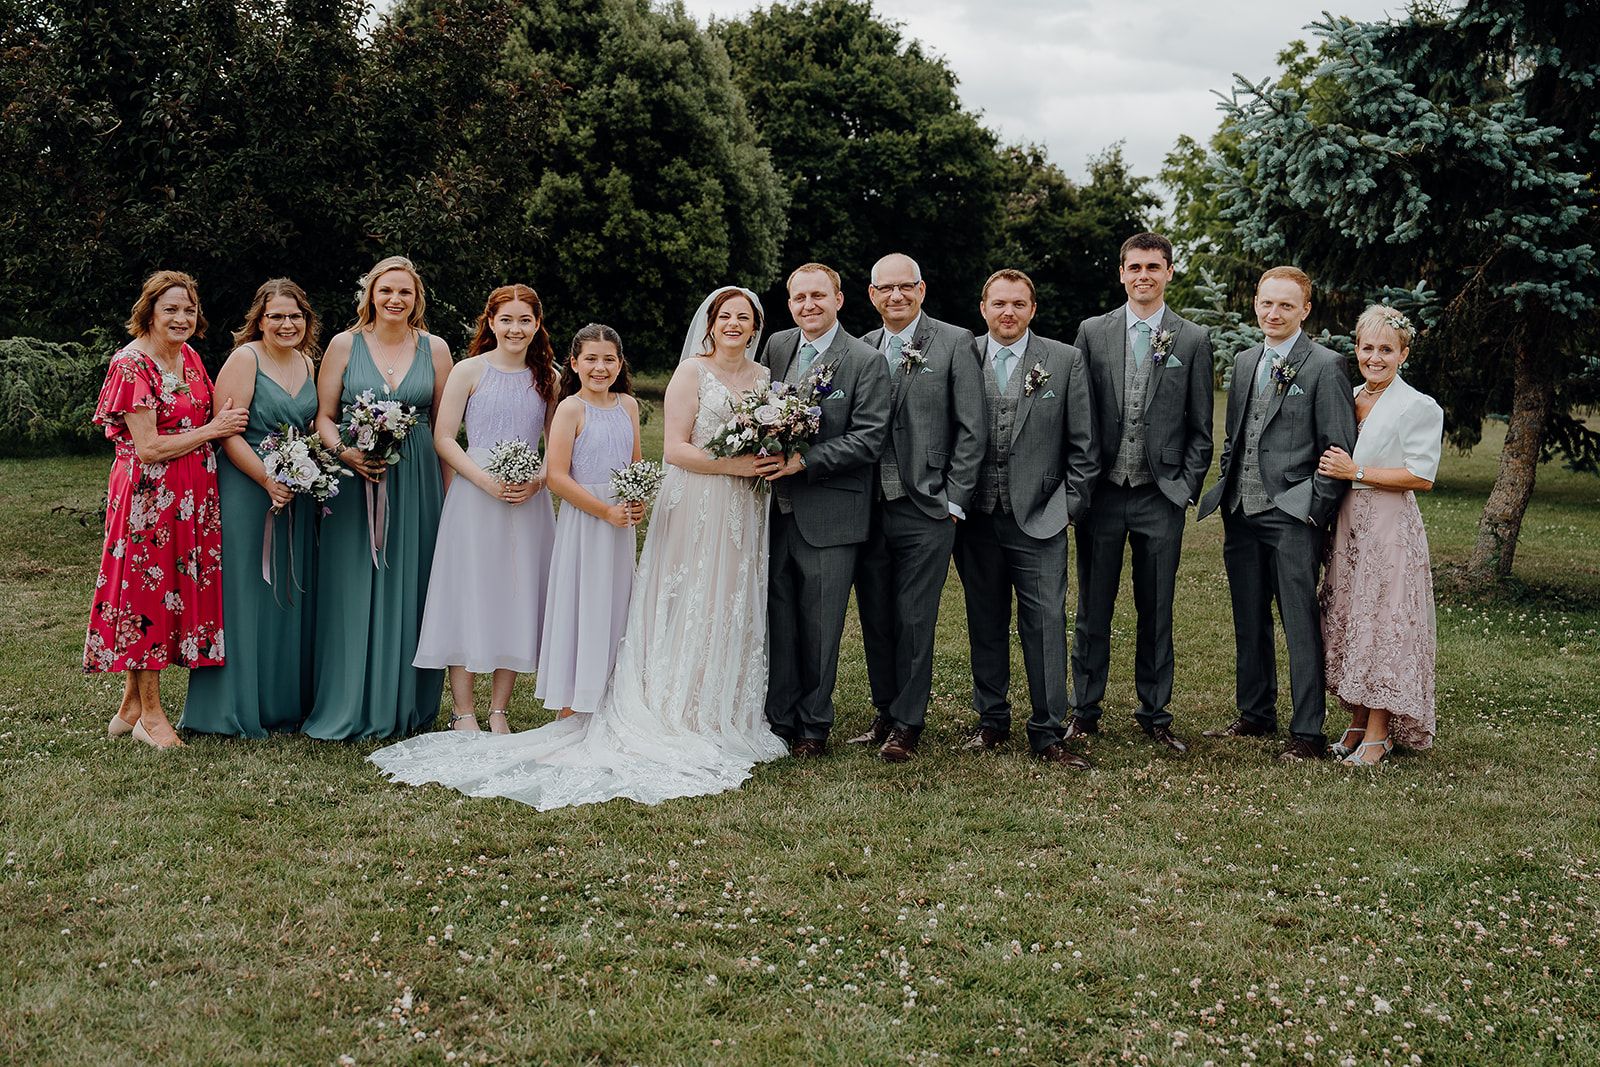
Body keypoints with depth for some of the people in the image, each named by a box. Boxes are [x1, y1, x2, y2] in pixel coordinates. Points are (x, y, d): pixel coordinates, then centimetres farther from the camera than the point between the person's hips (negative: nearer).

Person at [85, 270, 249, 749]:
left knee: (187, 590, 8)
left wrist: (224, 421, 5)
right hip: (148, 493, -8)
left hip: (193, 494, 8)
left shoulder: (190, 357, 11)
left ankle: (130, 706, 20)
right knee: (148, 590, 0)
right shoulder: (131, 365, -12)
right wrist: (212, 430, -12)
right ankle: (150, 714, 10)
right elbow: (148, 448, -16)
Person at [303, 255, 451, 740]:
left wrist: (447, 492, 2)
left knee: (408, 589, 5)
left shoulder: (435, 349, 7)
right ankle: (347, 707, 9)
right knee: (352, 593, 0)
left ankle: (406, 706, 16)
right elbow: (324, 416, 4)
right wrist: (344, 452, -15)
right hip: (355, 482, -1)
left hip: (417, 483, 1)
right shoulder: (344, 345, 4)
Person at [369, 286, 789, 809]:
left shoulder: (764, 377, 13)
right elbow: (675, 449, -11)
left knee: (734, 614, 9)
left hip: (745, 513, 6)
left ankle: (724, 720, 18)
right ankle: (676, 722, 4)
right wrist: (733, 464, -17)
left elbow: (774, 440, 19)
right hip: (694, 509, -6)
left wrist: (774, 461, -3)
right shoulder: (692, 372, -4)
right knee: (686, 613, -3)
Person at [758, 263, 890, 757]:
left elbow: (868, 439, -12)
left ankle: (813, 725, 20)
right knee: (776, 622, 9)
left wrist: (803, 461, -19)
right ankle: (778, 720, 21)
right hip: (775, 511, 4)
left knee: (819, 628, 5)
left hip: (828, 517, -4)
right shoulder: (775, 347, 9)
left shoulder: (865, 361, -6)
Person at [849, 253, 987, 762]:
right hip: (869, 509, 4)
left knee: (914, 620, -1)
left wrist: (953, 502, -7)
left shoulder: (955, 343, -2)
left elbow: (972, 430, -4)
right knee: (876, 620, 10)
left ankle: (907, 725, 9)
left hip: (925, 510, -4)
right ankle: (885, 715, 24)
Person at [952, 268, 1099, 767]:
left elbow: (1082, 444, 4)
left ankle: (1047, 732, 4)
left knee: (1046, 623, -4)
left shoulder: (1066, 361, 2)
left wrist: (1071, 505, 0)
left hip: (1038, 519, -2)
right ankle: (991, 720, 23)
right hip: (976, 518, 2)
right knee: (985, 622, 10)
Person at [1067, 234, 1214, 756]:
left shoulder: (1193, 340, 4)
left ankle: (1155, 714, 19)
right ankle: (1084, 711, 18)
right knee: (1093, 609, 7)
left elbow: (1200, 428, 5)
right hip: (1103, 493, 0)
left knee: (1157, 611, 7)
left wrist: (1186, 488, -2)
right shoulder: (1093, 332, 4)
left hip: (1161, 497, 0)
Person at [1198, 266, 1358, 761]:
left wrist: (1314, 512, -12)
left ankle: (1308, 732, 2)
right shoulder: (1244, 362, 15)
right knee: (1249, 621, 14)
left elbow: (1340, 451, -8)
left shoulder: (1325, 366, -6)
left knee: (1301, 624, -4)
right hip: (1242, 515, 7)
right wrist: (1227, 490, 13)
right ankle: (1256, 714, 27)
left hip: (1292, 516, -7)